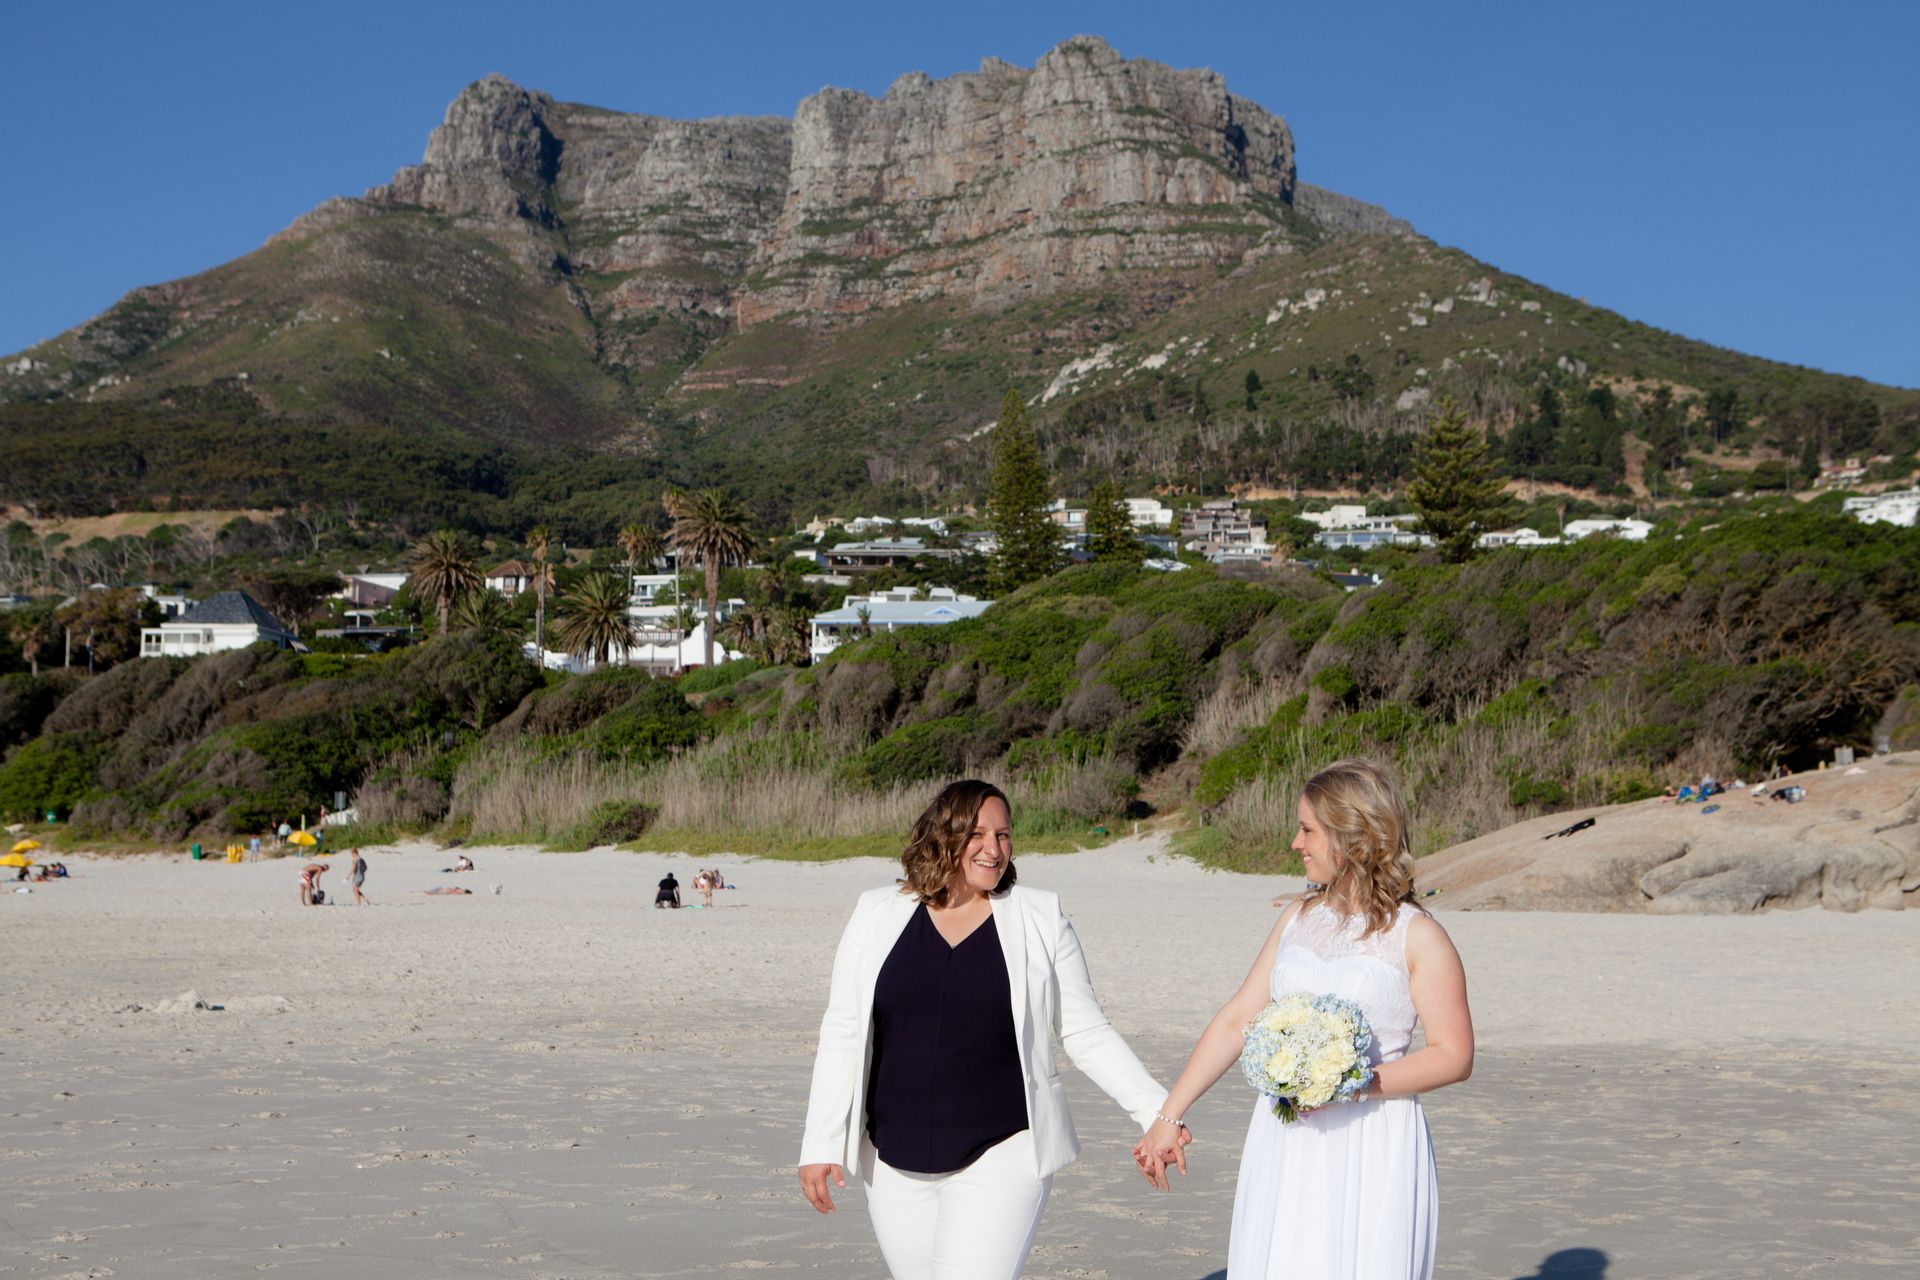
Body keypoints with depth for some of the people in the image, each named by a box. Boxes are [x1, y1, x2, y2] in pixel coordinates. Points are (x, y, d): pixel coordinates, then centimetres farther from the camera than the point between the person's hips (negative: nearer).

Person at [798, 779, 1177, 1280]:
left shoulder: (1040, 919, 0)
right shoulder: (877, 916, 3)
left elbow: (1087, 1034, 3)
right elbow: (842, 1036, 5)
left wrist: (1158, 1113, -4)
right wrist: (820, 1144, 2)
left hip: (1002, 1155, -3)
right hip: (895, 1163, 3)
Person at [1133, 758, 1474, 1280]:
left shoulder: (1417, 937, -5)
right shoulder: (1299, 917, 10)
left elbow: (1454, 1056, -8)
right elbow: (1237, 1019, 10)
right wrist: (1167, 1118, 8)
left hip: (1372, 1147, -5)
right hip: (1284, 1142, 5)